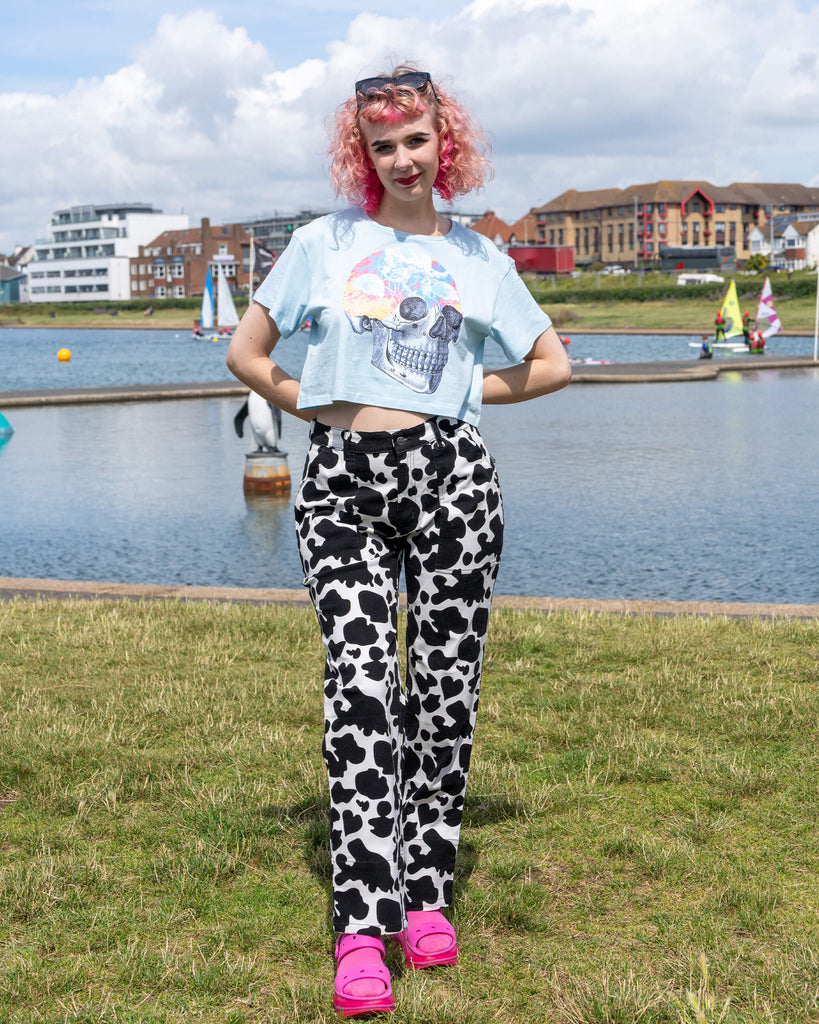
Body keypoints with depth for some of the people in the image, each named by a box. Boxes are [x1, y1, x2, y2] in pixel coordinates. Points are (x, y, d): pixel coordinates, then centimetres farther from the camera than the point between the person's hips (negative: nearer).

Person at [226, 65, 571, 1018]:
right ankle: (362, 924, -15)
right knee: (359, 679, -13)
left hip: (450, 475, 1)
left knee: (445, 684, 2)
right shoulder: (324, 243, 10)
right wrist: (322, 408, 9)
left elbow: (553, 364, 18)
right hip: (343, 483, -1)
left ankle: (428, 892, 16)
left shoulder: (478, 257, 12)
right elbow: (246, 354, 13)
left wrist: (464, 392, 9)